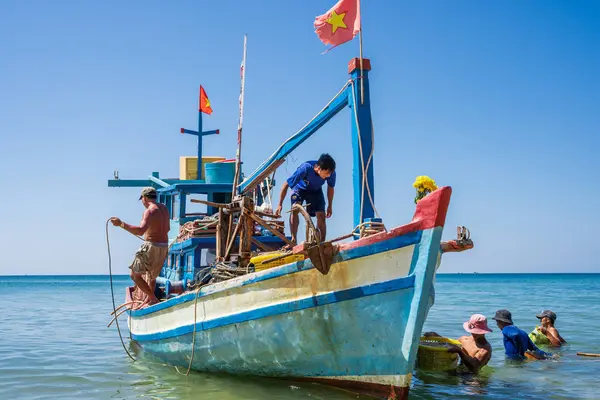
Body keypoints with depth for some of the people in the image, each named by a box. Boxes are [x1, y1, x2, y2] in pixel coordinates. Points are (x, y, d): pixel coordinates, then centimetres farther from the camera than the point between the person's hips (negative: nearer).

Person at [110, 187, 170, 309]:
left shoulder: (150, 211, -17)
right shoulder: (164, 208, 10)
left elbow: (141, 231, -31)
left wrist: (121, 224, -31)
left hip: (152, 247, -9)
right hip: (164, 247, 9)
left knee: (135, 275, -2)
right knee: (152, 276, 23)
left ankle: (153, 299, -7)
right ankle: (148, 300, 29)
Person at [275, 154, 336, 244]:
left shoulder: (331, 173, -32)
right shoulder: (305, 169, -41)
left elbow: (330, 188, -6)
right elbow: (286, 185, -30)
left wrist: (330, 206, 0)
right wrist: (280, 205, -28)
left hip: (315, 191, 3)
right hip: (300, 188, -2)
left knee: (321, 215, -12)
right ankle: (293, 240, -26)